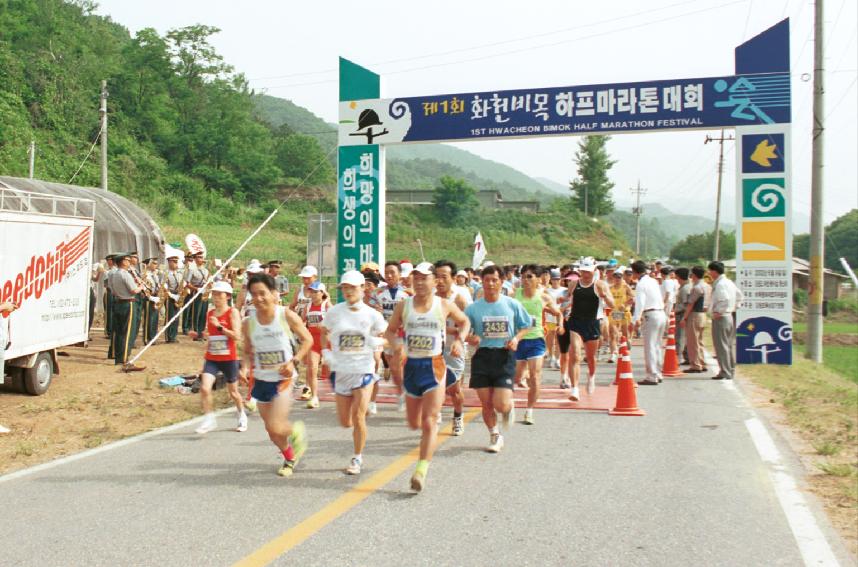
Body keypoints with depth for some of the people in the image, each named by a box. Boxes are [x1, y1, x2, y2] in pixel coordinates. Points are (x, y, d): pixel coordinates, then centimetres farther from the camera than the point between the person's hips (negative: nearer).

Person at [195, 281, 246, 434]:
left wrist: (219, 326, -23)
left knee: (233, 392, 13)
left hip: (229, 359, -4)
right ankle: (209, 419, -3)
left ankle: (241, 415, 38)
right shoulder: (210, 313, 7)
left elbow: (237, 336, -18)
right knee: (204, 388, -16)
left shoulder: (233, 312, -9)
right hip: (211, 358, 4)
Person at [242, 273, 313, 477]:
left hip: (284, 378, -4)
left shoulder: (287, 316, -12)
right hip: (261, 381, 4)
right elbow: (248, 352, 10)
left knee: (276, 427, -16)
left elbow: (307, 340, -2)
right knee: (272, 431, 13)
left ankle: (296, 430, 18)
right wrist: (245, 368, -11)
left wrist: (294, 361, -15)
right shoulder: (248, 323, -4)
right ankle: (290, 458, 40)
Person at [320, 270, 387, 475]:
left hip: (364, 369, -2)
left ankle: (357, 458, 8)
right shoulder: (334, 312, -2)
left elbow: (384, 337, 7)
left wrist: (377, 343, -14)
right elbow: (324, 332, 14)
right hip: (341, 370, 2)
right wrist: (326, 351, -2)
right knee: (345, 422, 7)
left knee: (358, 417, -9)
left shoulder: (372, 315, -5)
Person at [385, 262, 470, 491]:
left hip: (434, 367, -3)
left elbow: (464, 322, 15)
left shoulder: (444, 306, -2)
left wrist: (459, 340, -2)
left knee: (429, 422, -11)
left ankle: (421, 471, -11)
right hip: (412, 366, 3)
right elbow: (390, 331, 11)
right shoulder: (403, 305, 1)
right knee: (414, 423, 14)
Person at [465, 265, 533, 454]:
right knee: (486, 403, 5)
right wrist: (470, 338, -14)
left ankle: (509, 407, 27)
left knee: (500, 404, -11)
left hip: (505, 356, -1)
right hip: (482, 356, 2)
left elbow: (527, 326, 11)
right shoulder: (473, 308, 1)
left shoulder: (512, 305, 1)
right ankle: (495, 436, 28)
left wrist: (516, 338, -7)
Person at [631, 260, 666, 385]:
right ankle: (658, 374, 24)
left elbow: (640, 303, -19)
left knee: (649, 347, -6)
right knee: (657, 346, 17)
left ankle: (652, 377, -7)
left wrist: (637, 319, -23)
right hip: (661, 313, 9)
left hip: (651, 316, -9)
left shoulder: (641, 284, -10)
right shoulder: (654, 281, 14)